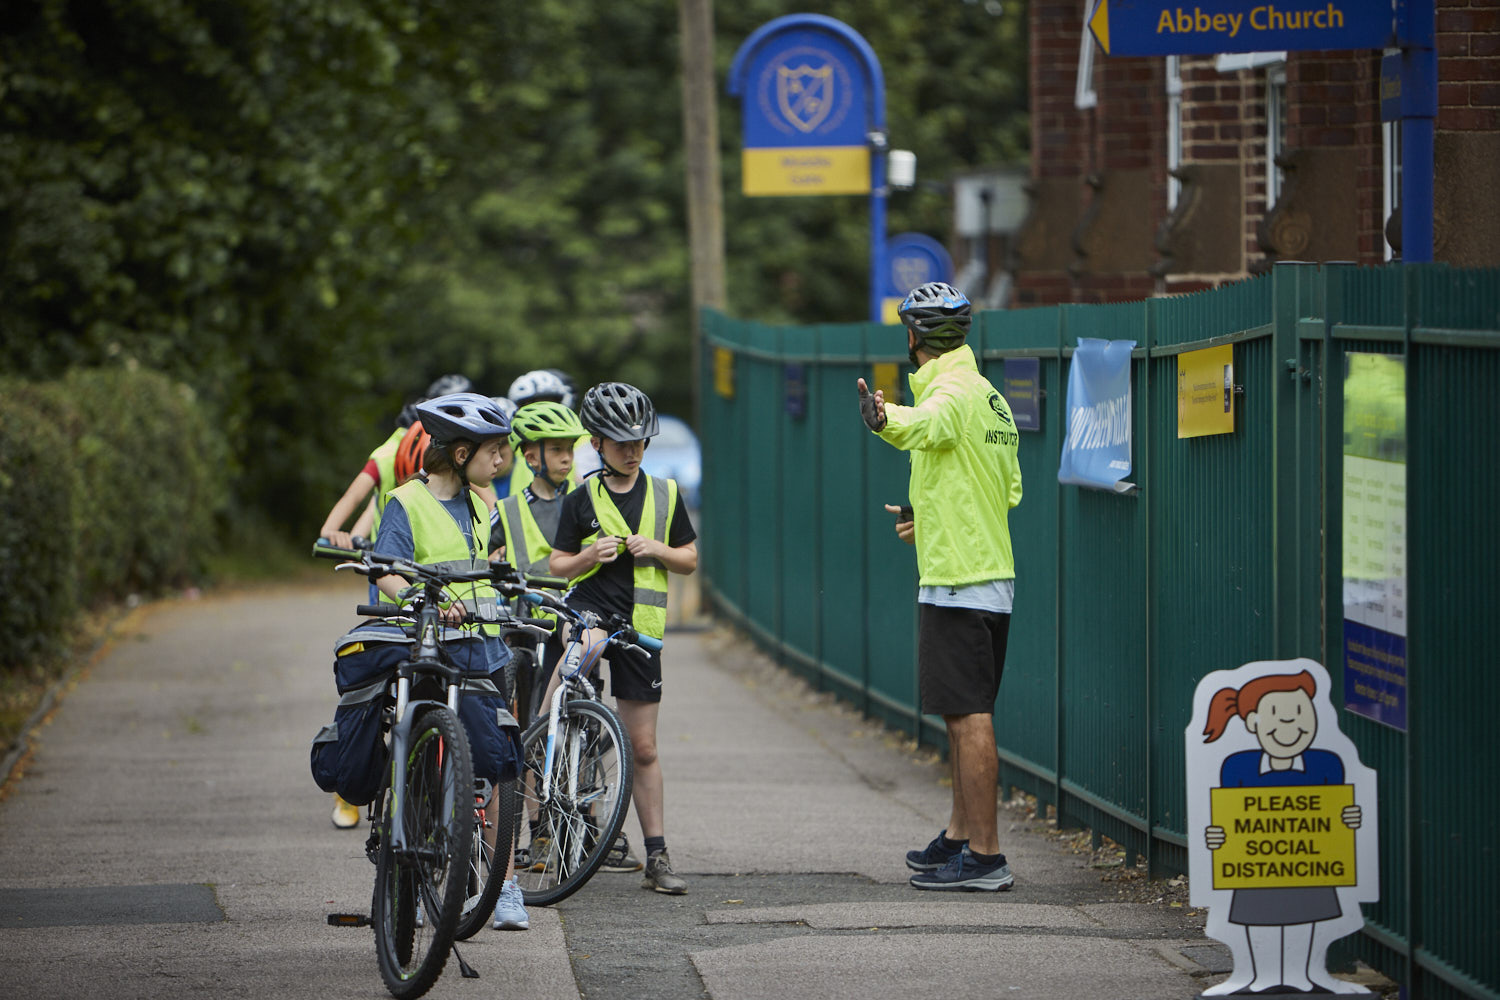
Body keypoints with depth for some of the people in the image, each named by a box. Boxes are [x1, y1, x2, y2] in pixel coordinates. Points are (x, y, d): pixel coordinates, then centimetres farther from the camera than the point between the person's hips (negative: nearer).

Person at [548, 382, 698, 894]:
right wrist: (588, 557, -15)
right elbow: (559, 564, 6)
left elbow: (690, 559, 12)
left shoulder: (664, 495, 7)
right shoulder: (582, 499, 2)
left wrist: (656, 549, -8)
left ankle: (657, 856, 8)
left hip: (639, 623, 1)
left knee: (643, 748, 3)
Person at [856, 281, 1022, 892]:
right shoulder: (989, 395, 18)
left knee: (968, 715, -10)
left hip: (957, 583, -10)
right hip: (991, 575, 10)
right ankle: (959, 837, 27)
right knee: (965, 714, 18)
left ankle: (985, 857, -11)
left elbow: (925, 426, -39)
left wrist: (886, 421, -60)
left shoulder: (952, 391, -13)